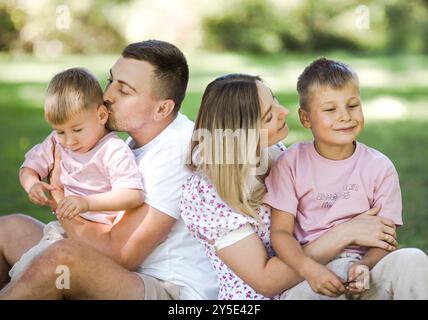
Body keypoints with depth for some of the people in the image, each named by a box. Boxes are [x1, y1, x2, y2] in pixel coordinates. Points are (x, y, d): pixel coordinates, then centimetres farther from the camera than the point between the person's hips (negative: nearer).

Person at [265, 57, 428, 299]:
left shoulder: (379, 167, 2)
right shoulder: (292, 163, 1)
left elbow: (385, 237, 1)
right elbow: (280, 232, -3)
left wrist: (364, 266, -21)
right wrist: (309, 268, -22)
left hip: (363, 268, 2)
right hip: (309, 272, -2)